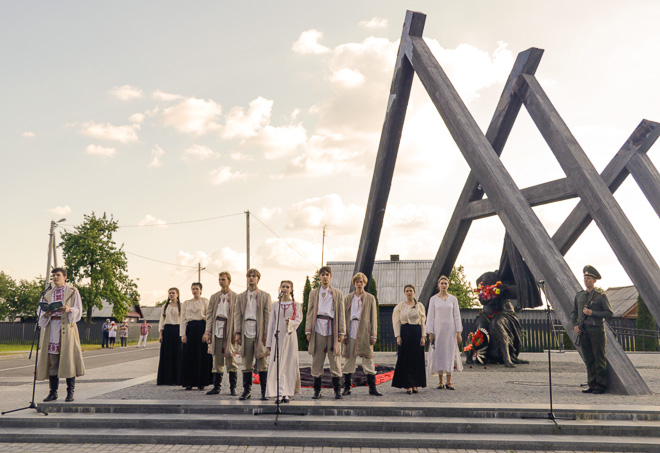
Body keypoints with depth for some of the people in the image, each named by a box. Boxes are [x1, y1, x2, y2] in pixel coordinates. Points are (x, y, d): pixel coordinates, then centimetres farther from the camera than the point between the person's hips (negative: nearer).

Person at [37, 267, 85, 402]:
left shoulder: (73, 292, 9)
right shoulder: (47, 294, 19)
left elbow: (78, 311, 3)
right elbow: (40, 311, 14)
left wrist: (69, 310, -18)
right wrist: (46, 314, -9)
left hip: (67, 328, -3)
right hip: (51, 329, 3)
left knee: (68, 359, -6)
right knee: (52, 360, 1)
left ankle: (70, 392, -2)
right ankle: (53, 392, 7)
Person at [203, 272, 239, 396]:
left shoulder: (235, 297, 2)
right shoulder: (214, 297, 13)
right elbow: (209, 314, 9)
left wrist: (236, 333, -8)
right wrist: (208, 331, 0)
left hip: (229, 330, -3)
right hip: (217, 330, 3)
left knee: (231, 360, 0)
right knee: (217, 359, 6)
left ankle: (233, 387, 8)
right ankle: (216, 387, 13)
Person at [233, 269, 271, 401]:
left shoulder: (265, 296, 6)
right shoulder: (241, 297, 14)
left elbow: (268, 316, 2)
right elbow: (237, 315, 9)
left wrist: (267, 334, -6)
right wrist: (237, 332, -2)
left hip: (260, 334, -2)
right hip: (246, 334, 2)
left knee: (262, 364, 1)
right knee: (246, 364, 5)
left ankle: (264, 391, 7)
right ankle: (247, 390, 13)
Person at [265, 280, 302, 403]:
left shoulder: (296, 305, 9)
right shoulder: (275, 305, 10)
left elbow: (299, 320, 1)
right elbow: (271, 324, 9)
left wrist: (290, 323, -22)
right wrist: (268, 344, 5)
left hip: (290, 336, 0)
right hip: (277, 337, 0)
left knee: (289, 364, -1)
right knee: (276, 365, -7)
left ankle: (287, 394, 5)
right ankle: (279, 394, -6)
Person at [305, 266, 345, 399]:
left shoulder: (338, 294, 11)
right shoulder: (313, 293, 14)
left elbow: (341, 314, 7)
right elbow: (310, 313, 11)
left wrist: (342, 332, 0)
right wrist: (308, 331, 3)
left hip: (332, 329, -1)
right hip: (318, 329, 1)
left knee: (334, 360, 0)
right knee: (317, 360, 2)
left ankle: (337, 390, 7)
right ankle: (317, 390, 10)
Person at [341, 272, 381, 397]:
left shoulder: (370, 298, 7)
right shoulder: (348, 298, 9)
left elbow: (373, 318, 5)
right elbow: (344, 317, 8)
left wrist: (373, 335, -1)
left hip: (365, 333, -1)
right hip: (350, 333, 1)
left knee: (368, 359, 0)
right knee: (349, 359, 4)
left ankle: (372, 388, 7)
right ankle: (347, 387, 13)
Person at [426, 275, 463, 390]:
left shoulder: (453, 299, 5)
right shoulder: (433, 299, 3)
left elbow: (457, 316, 5)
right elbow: (430, 317, 2)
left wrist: (458, 332, -1)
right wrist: (430, 333, -4)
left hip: (450, 329, 1)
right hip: (438, 329, 0)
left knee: (449, 354, 0)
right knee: (438, 354, 1)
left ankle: (449, 381, 6)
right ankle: (440, 381, 9)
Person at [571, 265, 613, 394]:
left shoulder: (601, 296, 0)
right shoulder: (579, 296, 14)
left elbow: (609, 313, -3)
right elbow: (574, 313, 19)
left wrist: (592, 313, -13)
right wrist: (575, 325, 3)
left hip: (597, 330, -5)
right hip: (583, 331, 5)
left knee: (599, 359, -3)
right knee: (589, 360, 7)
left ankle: (601, 386, 3)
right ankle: (592, 385, 12)